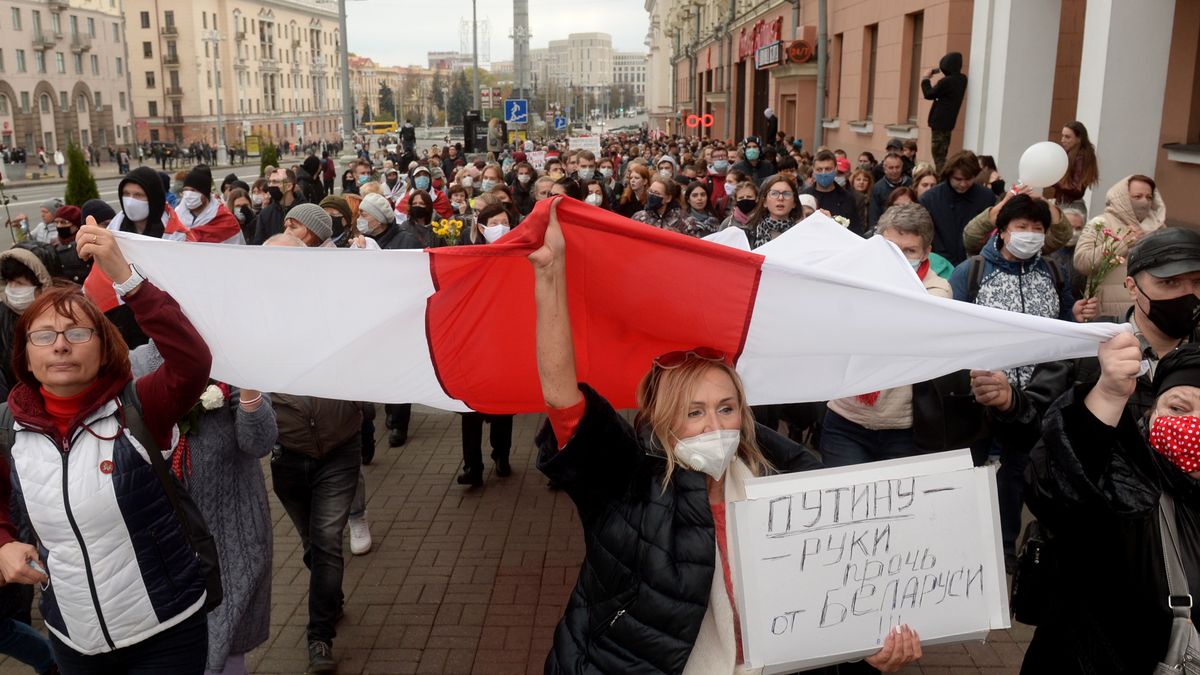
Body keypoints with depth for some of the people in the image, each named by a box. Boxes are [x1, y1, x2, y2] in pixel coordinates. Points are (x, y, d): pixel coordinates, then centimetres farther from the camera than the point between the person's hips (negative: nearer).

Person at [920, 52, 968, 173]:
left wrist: (925, 79, 5)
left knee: (938, 155, -5)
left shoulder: (946, 81, -22)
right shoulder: (962, 79, 4)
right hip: (949, 122, 9)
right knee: (942, 154, 17)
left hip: (939, 122, -9)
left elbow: (929, 94, -9)